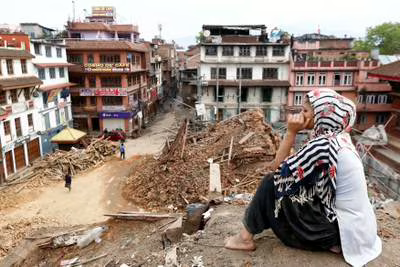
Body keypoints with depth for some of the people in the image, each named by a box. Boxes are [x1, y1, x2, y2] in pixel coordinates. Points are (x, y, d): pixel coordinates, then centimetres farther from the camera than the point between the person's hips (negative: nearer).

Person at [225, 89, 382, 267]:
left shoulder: (323, 144, -25)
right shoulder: (338, 138, 4)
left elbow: (279, 169, -16)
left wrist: (291, 132, -16)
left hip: (342, 229, -9)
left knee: (272, 183, -8)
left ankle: (245, 238, 7)